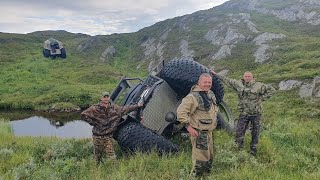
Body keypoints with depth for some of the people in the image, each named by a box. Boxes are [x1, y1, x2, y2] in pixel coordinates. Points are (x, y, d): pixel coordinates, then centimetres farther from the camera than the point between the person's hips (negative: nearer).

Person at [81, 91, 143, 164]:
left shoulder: (114, 108, 1)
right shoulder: (95, 108, -10)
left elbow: (125, 109, 12)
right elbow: (83, 115, -9)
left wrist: (137, 106, 15)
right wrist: (92, 122, -11)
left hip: (108, 137, 2)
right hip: (97, 136, -1)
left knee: (112, 156, -4)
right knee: (97, 156, 13)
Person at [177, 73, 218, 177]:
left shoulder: (211, 95, 7)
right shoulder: (193, 96, -21)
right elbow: (181, 112, -25)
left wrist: (214, 121, 20)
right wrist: (188, 126, -24)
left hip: (209, 131, 9)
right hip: (199, 133, -9)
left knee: (209, 156, 21)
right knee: (200, 157, -4)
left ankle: (207, 174, 39)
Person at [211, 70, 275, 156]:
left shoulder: (259, 86, -6)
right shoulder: (238, 84, 0)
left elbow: (271, 90, 0)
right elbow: (227, 80, 9)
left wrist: (262, 98, -8)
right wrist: (216, 74, 11)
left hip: (256, 114, -1)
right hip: (243, 114, 1)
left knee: (255, 133, 10)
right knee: (239, 132, 0)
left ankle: (253, 149, 27)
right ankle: (239, 148, 17)